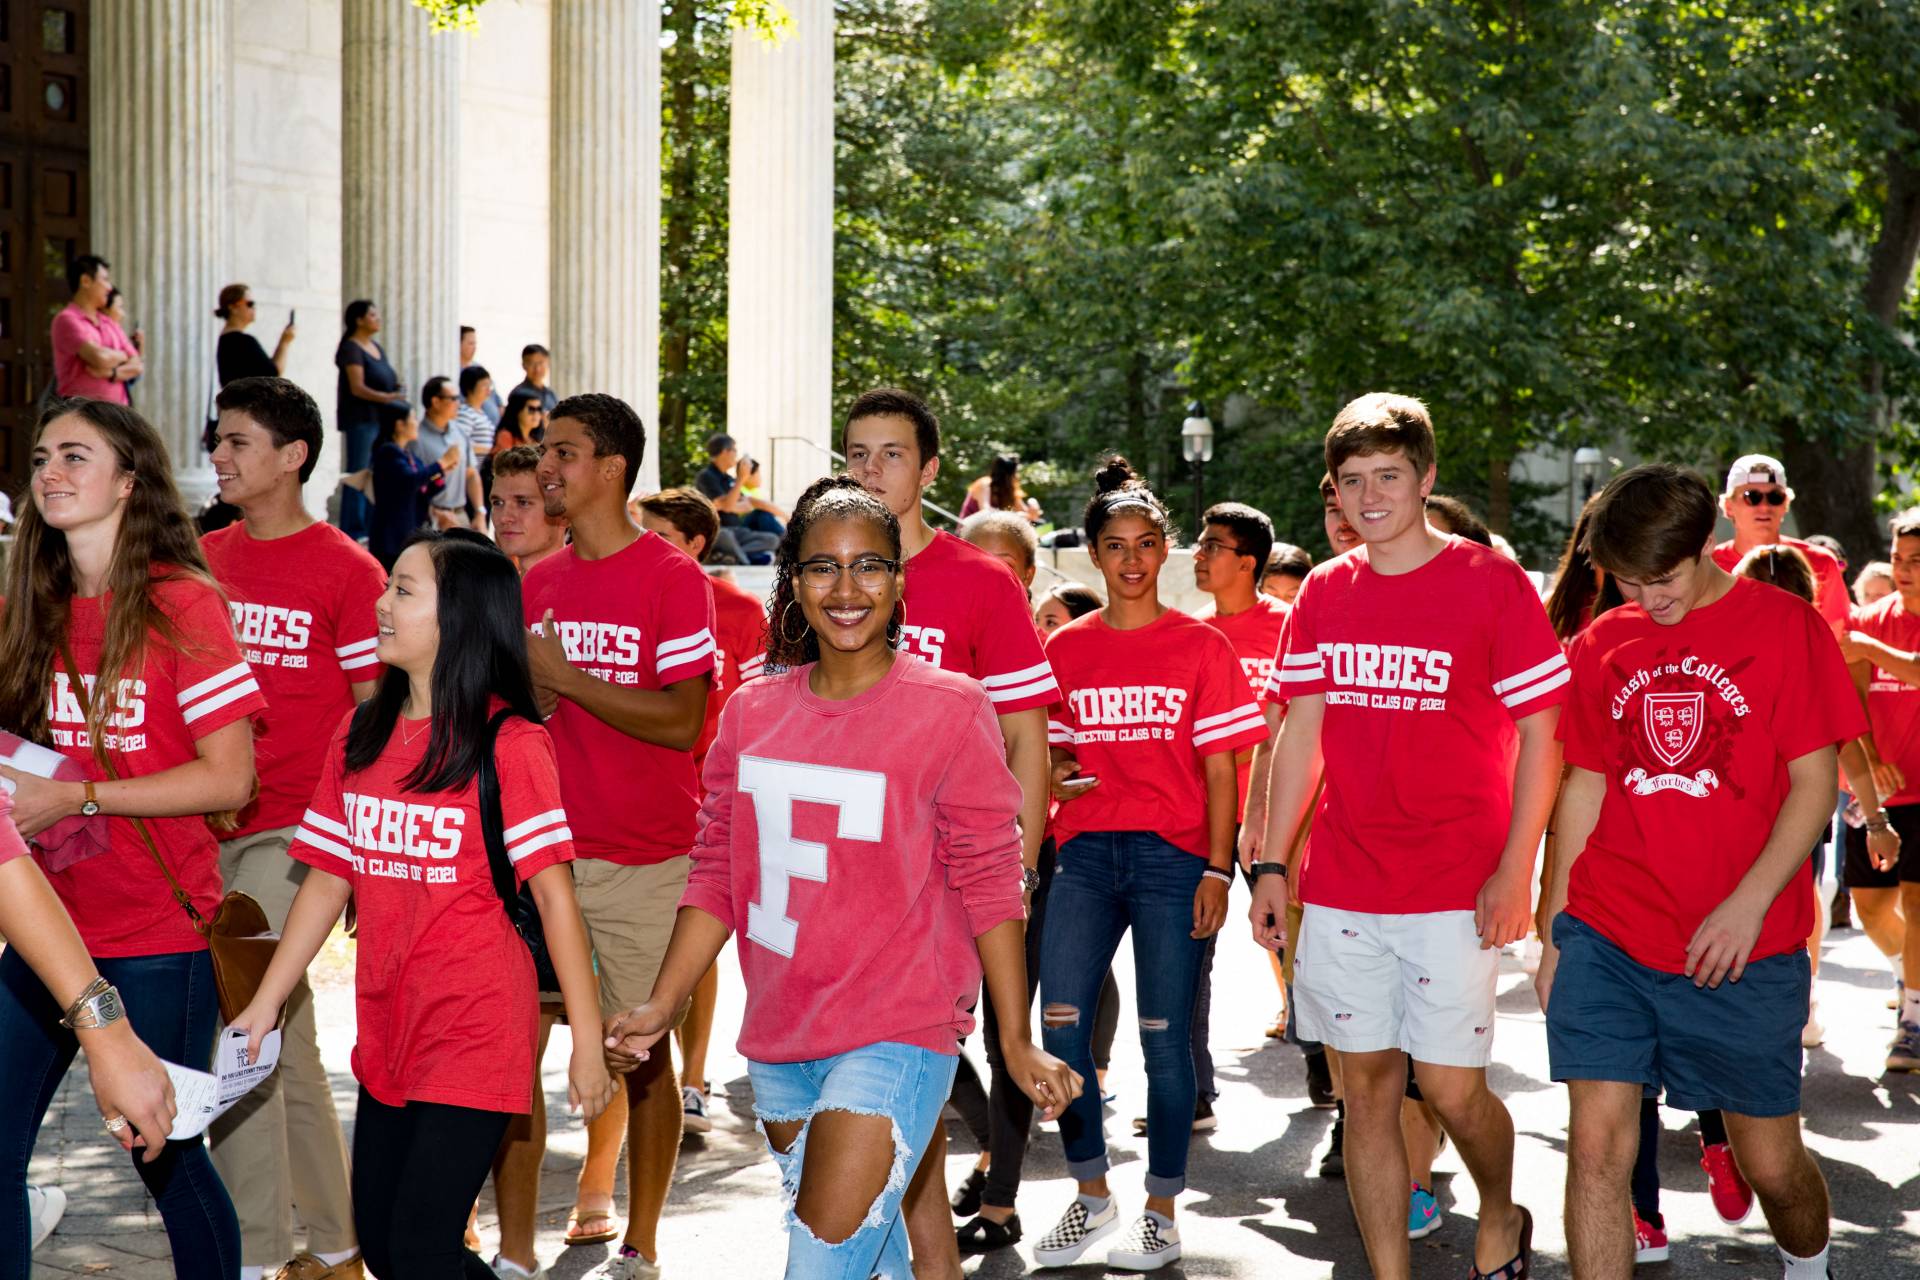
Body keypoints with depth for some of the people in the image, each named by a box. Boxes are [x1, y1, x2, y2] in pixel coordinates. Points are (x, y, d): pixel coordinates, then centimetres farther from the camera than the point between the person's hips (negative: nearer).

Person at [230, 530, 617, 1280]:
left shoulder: (508, 742, -11)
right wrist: (265, 1003, 5)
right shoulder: (360, 734, 6)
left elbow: (553, 893, -13)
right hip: (386, 1032, 7)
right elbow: (329, 879, 9)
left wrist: (587, 1039, -14)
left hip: (475, 1035, -7)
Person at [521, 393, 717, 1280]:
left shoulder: (672, 579, -6)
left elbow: (682, 721, -15)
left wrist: (562, 676, -16)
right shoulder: (536, 583, 12)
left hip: (644, 858, -5)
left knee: (641, 1049, 3)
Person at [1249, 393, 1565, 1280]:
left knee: (1451, 1088, -2)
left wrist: (1515, 868, -11)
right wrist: (1271, 864, 6)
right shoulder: (1324, 593, 7)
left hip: (1456, 889, -4)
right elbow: (1301, 734, 11)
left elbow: (1539, 733, -4)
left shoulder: (1492, 582, -4)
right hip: (1342, 889, 4)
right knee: (1368, 1087, 7)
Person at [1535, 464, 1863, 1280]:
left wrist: (1749, 903, -16)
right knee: (1597, 1144, -8)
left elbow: (1814, 784, -5)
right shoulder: (1602, 646, 8)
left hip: (1747, 948, -2)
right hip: (1607, 940, 2)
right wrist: (1556, 930, 11)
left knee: (1771, 1162, 9)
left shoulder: (1785, 626, -1)